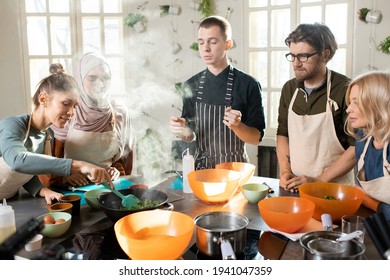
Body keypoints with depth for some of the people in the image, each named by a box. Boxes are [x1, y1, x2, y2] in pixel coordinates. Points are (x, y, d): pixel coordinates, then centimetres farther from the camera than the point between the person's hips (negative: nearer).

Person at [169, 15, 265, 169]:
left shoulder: (248, 84, -8)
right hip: (200, 166, 3)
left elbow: (257, 137, -4)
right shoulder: (192, 85, 3)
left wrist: (237, 125, -22)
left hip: (234, 167, -2)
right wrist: (182, 131, -11)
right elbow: (190, 136, 10)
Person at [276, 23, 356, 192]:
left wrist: (318, 181, -12)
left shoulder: (345, 90, -11)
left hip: (334, 188, -3)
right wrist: (285, 172, 0)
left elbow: (356, 146, -11)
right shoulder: (289, 89, 5)